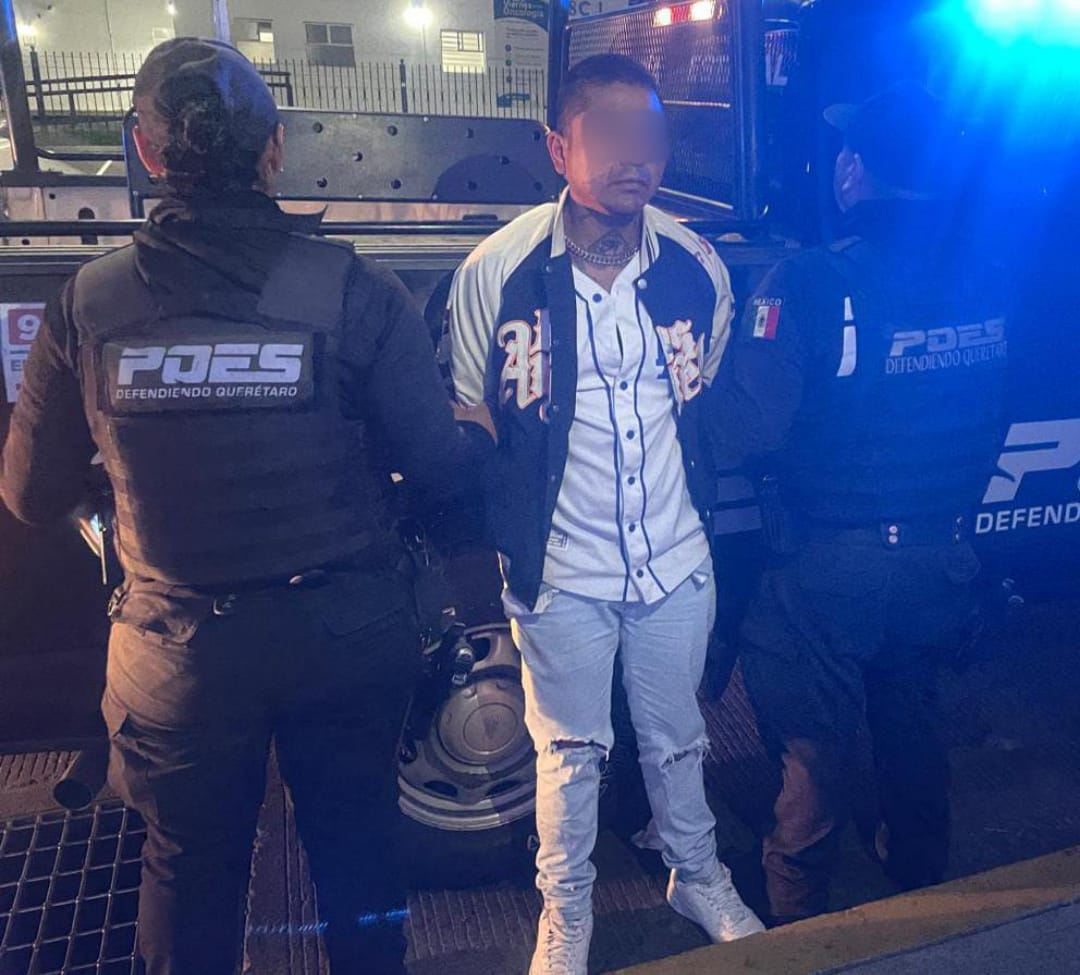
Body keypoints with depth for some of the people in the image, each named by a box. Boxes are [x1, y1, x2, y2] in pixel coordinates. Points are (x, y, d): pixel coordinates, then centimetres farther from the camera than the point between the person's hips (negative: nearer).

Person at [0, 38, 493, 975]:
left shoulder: (87, 303, -10)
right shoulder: (356, 290, -15)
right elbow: (442, 468, -13)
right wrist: (481, 426, 9)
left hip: (179, 650, 1)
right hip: (345, 639, 0)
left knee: (190, 867, 24)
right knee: (355, 842, 23)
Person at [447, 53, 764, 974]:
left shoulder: (698, 268, -5)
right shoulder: (497, 270, -13)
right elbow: (465, 420, -3)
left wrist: (696, 501, 10)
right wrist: (507, 529, -5)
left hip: (677, 561, 2)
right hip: (563, 570, -2)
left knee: (677, 738, 21)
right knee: (570, 753, 15)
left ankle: (698, 874, 47)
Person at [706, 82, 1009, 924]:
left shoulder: (812, 282, -22)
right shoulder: (985, 280, -4)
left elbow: (743, 434, -26)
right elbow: (990, 416, 6)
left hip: (832, 563, -5)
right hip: (942, 559, 5)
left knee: (817, 751, 12)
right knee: (913, 726, 25)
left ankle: (798, 925, 34)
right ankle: (923, 888, 49)